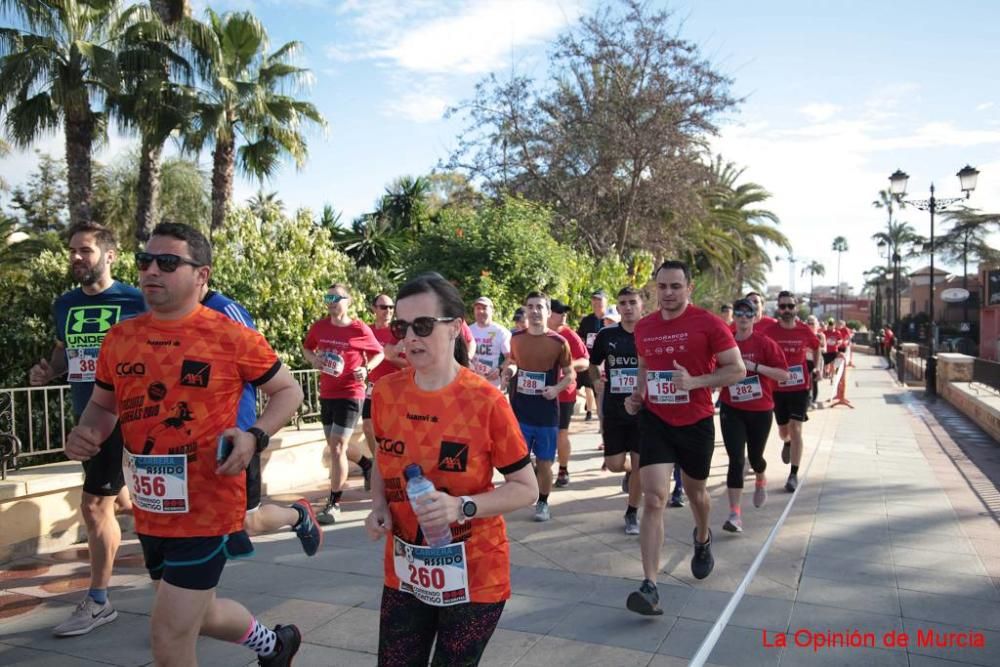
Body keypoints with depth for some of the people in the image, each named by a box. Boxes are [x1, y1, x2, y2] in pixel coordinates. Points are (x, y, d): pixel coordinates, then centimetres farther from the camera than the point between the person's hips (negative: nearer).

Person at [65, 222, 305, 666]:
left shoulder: (231, 337, -12)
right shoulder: (120, 338, 3)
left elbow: (288, 390, -2)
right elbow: (102, 403, 18)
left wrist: (255, 436, -18)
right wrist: (86, 433, -4)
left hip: (208, 509, -6)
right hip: (149, 513, 7)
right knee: (197, 614, 25)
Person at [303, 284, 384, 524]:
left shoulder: (360, 330, -11)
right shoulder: (319, 327, 1)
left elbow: (379, 353, 2)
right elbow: (306, 347, 18)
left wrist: (366, 369, -15)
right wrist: (313, 359, -4)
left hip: (350, 394, -6)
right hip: (326, 394, 6)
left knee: (337, 448, -9)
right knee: (336, 445, 19)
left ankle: (334, 503, 2)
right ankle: (368, 465, 47)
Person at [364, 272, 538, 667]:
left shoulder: (485, 400, -18)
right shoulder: (385, 393, -5)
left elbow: (526, 489, -12)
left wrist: (463, 507, -26)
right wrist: (379, 508, -5)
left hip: (473, 577, -4)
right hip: (404, 573, 4)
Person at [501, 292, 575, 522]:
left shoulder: (558, 342, -8)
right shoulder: (516, 338, 2)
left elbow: (570, 374, 1)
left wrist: (556, 388, -17)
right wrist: (507, 374, -2)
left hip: (547, 413, -2)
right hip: (519, 411, 2)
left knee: (544, 462, 6)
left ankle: (543, 503, 25)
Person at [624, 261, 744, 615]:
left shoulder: (708, 323, -12)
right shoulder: (643, 327, 3)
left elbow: (737, 369, -12)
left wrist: (694, 382, -25)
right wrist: (637, 394, 2)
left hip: (696, 422, -2)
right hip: (655, 420, 2)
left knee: (695, 492, 20)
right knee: (653, 499, -11)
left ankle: (703, 540, 54)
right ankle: (650, 587, -11)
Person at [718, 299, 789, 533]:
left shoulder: (765, 343, -6)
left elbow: (784, 374, -10)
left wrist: (755, 366, -20)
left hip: (760, 410, 0)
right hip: (732, 410, 1)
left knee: (754, 457, 14)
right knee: (736, 459, -8)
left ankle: (761, 481, 51)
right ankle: (735, 514, -5)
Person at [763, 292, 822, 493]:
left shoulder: (805, 331, -5)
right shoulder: (769, 332, -8)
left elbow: (816, 348, 16)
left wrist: (817, 368, 9)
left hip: (800, 387, -1)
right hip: (777, 388, 1)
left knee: (795, 429, -8)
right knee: (783, 430, 15)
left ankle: (794, 474, -1)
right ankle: (787, 443, 53)